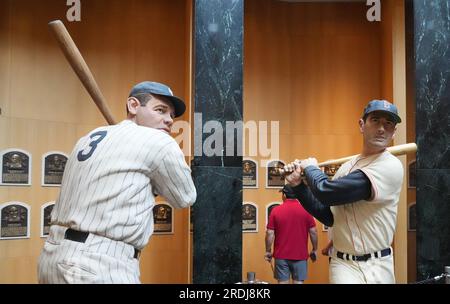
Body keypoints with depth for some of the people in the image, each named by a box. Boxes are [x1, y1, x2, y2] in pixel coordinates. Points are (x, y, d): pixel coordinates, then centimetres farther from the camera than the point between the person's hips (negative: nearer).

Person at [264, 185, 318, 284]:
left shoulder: (276, 210, -5)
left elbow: (270, 233, -5)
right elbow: (313, 232, -3)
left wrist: (268, 251, 5)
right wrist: (314, 250, 9)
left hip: (281, 255, 0)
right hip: (300, 255, 0)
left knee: (283, 282, 6)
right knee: (298, 282, 6)